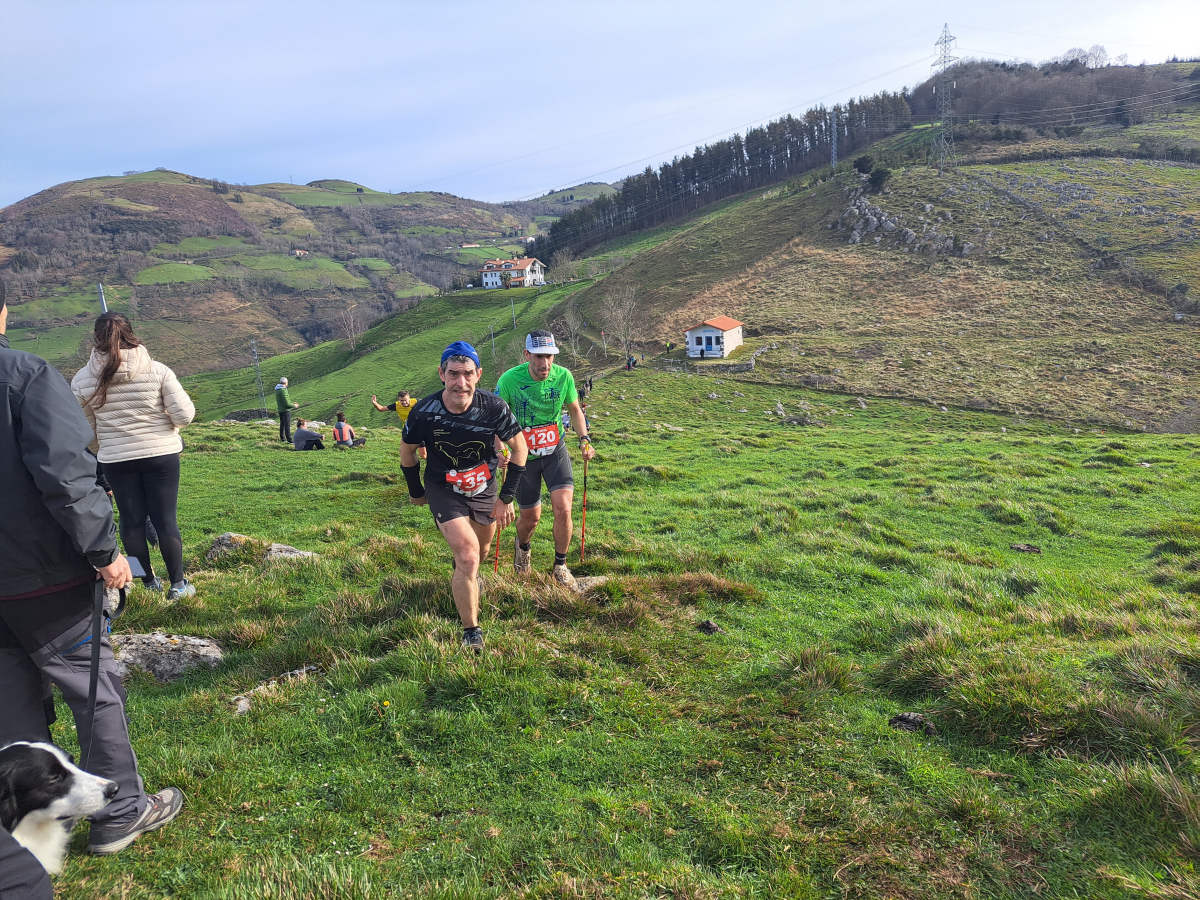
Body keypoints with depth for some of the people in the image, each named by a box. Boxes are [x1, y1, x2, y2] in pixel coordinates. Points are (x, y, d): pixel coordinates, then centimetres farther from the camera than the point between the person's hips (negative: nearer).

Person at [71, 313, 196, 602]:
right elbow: (184, 415, -13)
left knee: (132, 521, 14)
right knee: (165, 519, 6)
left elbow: (85, 430, 1)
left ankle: (148, 581, 25)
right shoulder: (158, 371, -11)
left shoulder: (82, 379, -6)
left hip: (116, 460, 1)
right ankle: (177, 584, 12)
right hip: (161, 455, -1)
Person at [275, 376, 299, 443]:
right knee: (287, 425, -7)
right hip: (285, 410, -9)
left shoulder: (277, 390, 9)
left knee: (282, 425, 16)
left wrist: (292, 404, 21)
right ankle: (289, 440, -8)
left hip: (280, 410, 9)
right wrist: (294, 406, -5)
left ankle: (282, 439, 24)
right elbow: (287, 404, -21)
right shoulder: (283, 390, -20)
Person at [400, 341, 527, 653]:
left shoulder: (494, 407, -23)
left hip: (483, 487, 3)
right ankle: (471, 633, -2)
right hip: (444, 490, -3)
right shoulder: (424, 412, -25)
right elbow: (407, 451, -4)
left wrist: (507, 498, -7)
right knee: (468, 557, -18)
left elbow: (519, 446, -7)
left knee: (481, 550, 22)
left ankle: (468, 574, 60)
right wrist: (416, 492, 8)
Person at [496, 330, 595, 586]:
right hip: (523, 455, -1)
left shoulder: (563, 376, -12)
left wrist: (584, 438, -6)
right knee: (530, 517, 8)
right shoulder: (509, 380, -20)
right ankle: (522, 547, 46)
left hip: (555, 451, 1)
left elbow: (574, 409, 7)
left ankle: (560, 565, 8)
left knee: (563, 508, -15)